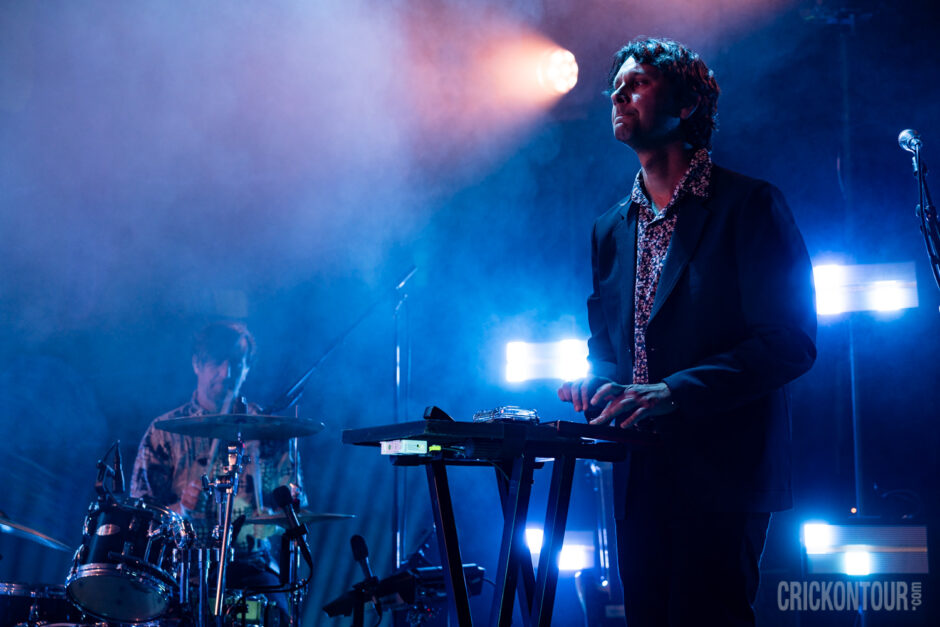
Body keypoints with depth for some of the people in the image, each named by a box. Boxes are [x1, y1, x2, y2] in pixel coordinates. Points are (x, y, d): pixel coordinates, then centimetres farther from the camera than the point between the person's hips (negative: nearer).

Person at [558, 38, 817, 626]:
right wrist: (598, 381, -2)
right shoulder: (611, 229, 16)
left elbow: (790, 341, -13)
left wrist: (673, 392, -22)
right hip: (641, 478, 6)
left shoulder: (750, 205, -5)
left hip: (722, 473, -6)